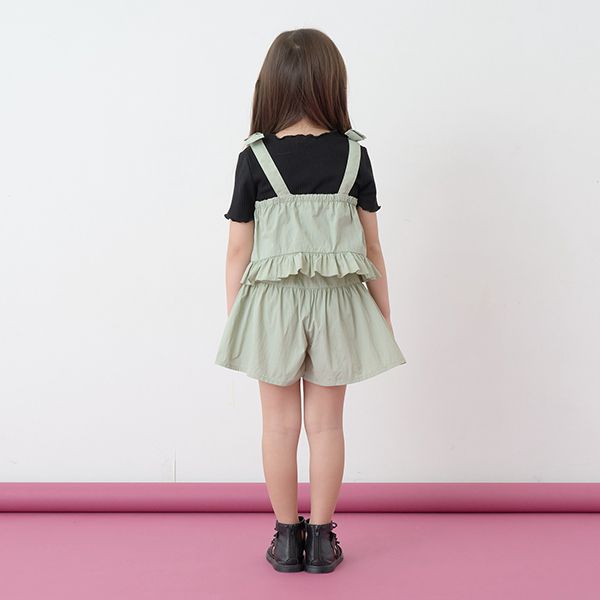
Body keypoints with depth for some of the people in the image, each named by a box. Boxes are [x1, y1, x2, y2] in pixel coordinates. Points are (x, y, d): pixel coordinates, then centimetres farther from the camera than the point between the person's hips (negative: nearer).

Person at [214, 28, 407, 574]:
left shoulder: (254, 158, -5)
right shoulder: (354, 155, -2)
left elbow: (239, 249, -4)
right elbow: (371, 248, 1)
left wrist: (234, 319, 7)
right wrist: (385, 316, 11)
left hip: (271, 303, 0)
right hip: (336, 302, 1)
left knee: (281, 424, 11)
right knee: (326, 424, 11)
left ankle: (287, 538, 22)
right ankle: (321, 539, 21)